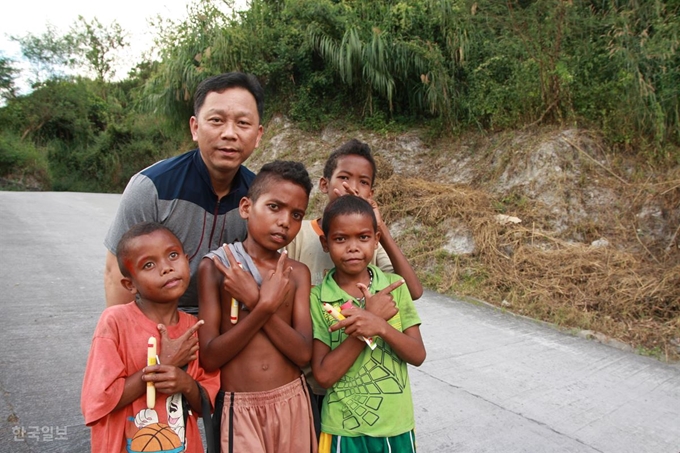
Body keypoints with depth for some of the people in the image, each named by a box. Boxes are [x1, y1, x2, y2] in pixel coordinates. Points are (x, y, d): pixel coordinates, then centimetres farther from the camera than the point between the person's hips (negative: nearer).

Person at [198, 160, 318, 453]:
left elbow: (303, 353, -10)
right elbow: (209, 358, -12)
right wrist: (265, 306, -22)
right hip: (239, 408, -3)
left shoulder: (297, 273, -1)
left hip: (292, 403, 3)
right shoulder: (214, 266, -9)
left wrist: (254, 302, -20)